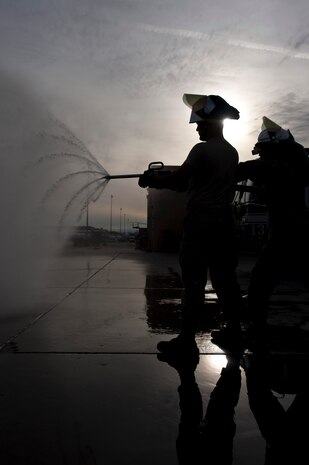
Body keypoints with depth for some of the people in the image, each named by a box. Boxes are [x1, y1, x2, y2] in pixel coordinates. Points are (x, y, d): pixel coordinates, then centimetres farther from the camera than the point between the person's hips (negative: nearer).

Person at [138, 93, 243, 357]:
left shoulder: (203, 149, -12)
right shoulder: (232, 152, 14)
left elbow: (177, 180, -12)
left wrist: (152, 180, 5)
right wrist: (160, 180, 18)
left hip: (201, 224, -8)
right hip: (223, 223, 8)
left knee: (194, 282, -5)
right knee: (224, 278, 14)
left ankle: (187, 340, 1)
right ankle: (233, 328, 25)